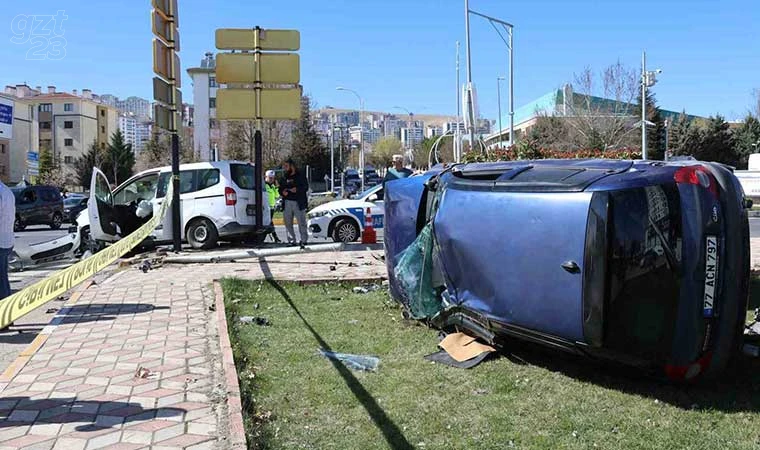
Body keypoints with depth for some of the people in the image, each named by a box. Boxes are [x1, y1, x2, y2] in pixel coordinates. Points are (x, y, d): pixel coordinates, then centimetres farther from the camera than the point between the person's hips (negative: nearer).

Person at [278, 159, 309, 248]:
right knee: (288, 223, 4)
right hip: (287, 203, 4)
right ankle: (291, 240, 11)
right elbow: (280, 189, 19)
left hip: (298, 203, -4)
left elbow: (306, 187, -3)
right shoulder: (283, 178, 17)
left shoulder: (300, 176, 4)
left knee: (301, 222, -5)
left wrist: (297, 189, -19)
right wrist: (282, 192, -3)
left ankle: (303, 240, 2)